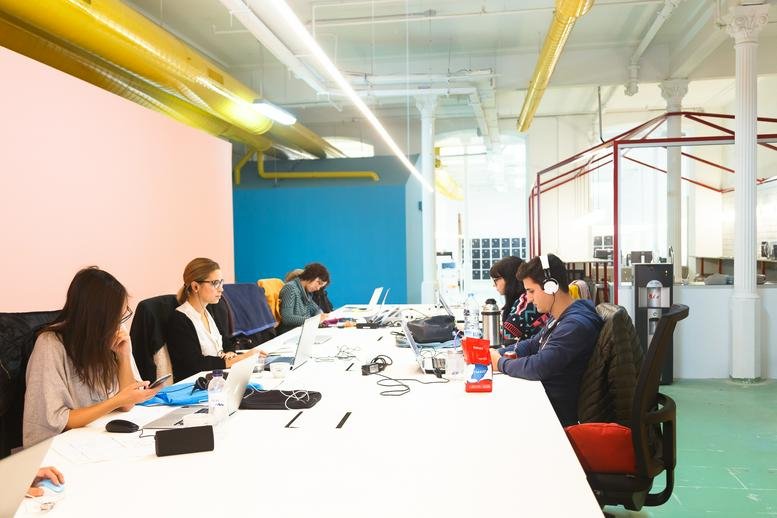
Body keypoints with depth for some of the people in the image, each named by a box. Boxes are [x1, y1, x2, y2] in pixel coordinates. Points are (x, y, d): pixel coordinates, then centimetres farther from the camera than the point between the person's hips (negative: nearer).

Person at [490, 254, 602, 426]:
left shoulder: (576, 325, -24)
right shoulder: (557, 318, 9)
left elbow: (538, 368, -29)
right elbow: (532, 345, 19)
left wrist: (501, 363, -12)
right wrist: (496, 354, 2)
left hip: (557, 410, -9)